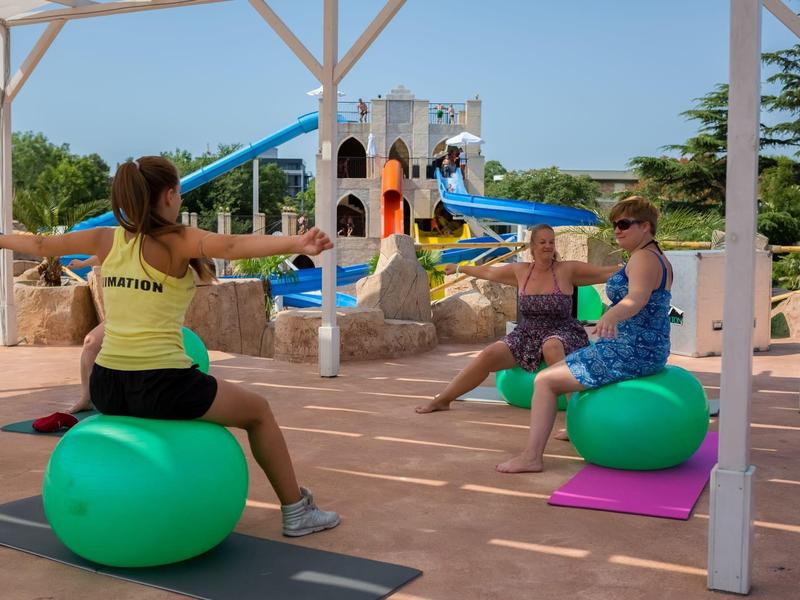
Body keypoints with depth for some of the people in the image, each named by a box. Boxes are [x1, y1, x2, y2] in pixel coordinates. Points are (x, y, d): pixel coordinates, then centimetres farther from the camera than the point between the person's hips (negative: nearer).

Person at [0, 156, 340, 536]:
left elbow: (41, 245, 21)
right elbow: (231, 246, -30)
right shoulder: (177, 241, -10)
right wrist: (298, 245, -45)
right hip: (159, 387, -6)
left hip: (105, 387, 6)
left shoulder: (107, 239, 7)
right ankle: (297, 512, 24)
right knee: (258, 411, 17)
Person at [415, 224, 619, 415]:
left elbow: (607, 272, -8)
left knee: (551, 347, -41)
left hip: (562, 335, -4)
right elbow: (489, 272, 22)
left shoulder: (567, 270, -5)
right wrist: (460, 269, 32)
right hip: (527, 334, 4)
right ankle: (442, 399, -1)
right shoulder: (521, 271, 6)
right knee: (489, 355, -12)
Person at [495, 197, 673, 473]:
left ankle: (531, 456, -11)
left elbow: (637, 298, -38)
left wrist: (611, 316, -58)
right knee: (574, 367, 32)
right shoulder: (659, 258, 15)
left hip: (628, 353, -11)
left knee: (545, 380, -10)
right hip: (649, 351, 11)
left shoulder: (643, 258, -17)